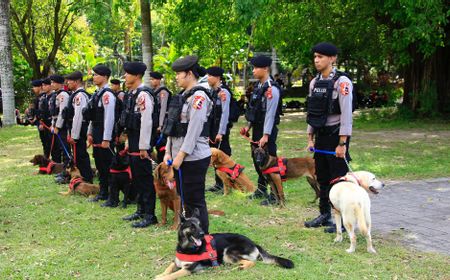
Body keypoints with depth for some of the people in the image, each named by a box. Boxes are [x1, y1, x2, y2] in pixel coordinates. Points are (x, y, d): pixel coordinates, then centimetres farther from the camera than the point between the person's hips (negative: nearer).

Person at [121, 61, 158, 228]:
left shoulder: (143, 94, -18)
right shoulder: (131, 94, 12)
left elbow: (146, 121, -21)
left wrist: (143, 147, -21)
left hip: (141, 144, -10)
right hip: (133, 143, 10)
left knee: (145, 179, -3)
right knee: (136, 178, 17)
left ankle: (149, 216, 5)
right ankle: (141, 210, 30)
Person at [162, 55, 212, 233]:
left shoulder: (198, 96, -14)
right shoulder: (183, 96, 13)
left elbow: (194, 130, -20)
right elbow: (173, 127, 15)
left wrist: (181, 155, -19)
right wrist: (168, 152, 9)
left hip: (194, 158, -9)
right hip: (180, 157, 9)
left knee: (195, 201, -2)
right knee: (185, 199, 15)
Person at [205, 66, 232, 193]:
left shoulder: (223, 92, -14)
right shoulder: (213, 91, 12)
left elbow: (225, 113, -18)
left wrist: (221, 133, -19)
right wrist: (210, 131, 15)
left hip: (221, 130, -9)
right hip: (213, 129, 9)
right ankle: (219, 184, 22)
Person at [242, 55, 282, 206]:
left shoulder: (271, 88, -18)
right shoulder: (259, 86, 11)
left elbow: (270, 113, -21)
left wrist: (266, 135, -23)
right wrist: (248, 126, 15)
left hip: (267, 131, -9)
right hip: (257, 128, 9)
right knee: (257, 159, 18)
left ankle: (274, 195, 5)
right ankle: (261, 190, 32)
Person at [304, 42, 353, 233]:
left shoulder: (341, 82, -13)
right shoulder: (314, 82, 10)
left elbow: (346, 114, -17)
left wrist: (342, 143, -19)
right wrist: (310, 138, 12)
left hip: (336, 136, -7)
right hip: (320, 136, 7)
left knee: (338, 180, -2)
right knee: (322, 178, 14)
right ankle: (325, 215, 26)